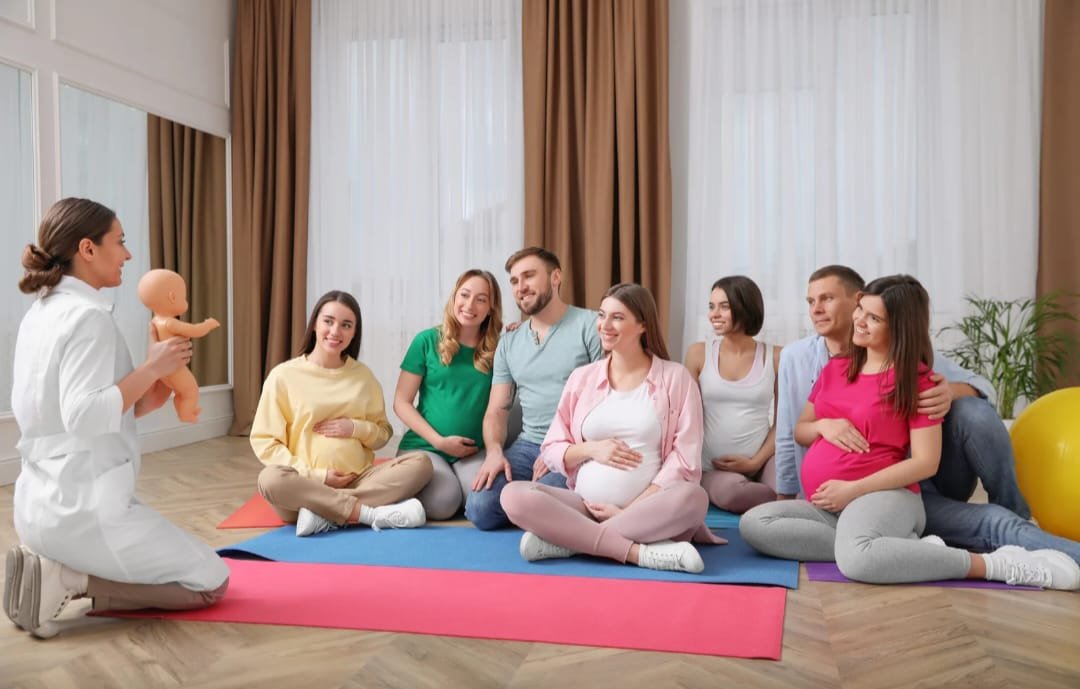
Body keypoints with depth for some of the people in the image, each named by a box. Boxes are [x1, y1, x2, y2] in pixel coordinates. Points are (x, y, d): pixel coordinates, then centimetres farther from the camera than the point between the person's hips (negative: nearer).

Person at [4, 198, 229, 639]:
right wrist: (152, 368, -21)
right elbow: (84, 417, -29)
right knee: (211, 582, 6)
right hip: (83, 507, -9)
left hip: (41, 503, 9)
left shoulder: (40, 314, 9)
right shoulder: (89, 316, -19)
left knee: (189, 565, 27)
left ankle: (55, 568, 9)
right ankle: (68, 581, -5)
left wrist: (146, 400, 5)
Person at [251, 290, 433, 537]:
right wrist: (316, 476, -13)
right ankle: (372, 513, -29)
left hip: (358, 481, 4)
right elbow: (264, 442, -3)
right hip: (306, 485, -3)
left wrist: (356, 428, -6)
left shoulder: (362, 375, 10)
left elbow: (383, 434, 17)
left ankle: (325, 512, -28)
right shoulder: (284, 375, 0)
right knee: (270, 480, -36)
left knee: (421, 462, -19)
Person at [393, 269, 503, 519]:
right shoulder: (428, 340, 0)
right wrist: (439, 441, -9)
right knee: (444, 502, -28)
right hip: (424, 446, -1)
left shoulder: (497, 350, 6)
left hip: (473, 452, 2)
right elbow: (401, 402, 0)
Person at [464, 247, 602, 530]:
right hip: (527, 446, 5)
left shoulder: (590, 326, -4)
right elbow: (496, 410, 13)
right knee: (479, 507, -18)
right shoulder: (509, 343, 14)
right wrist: (494, 452, -8)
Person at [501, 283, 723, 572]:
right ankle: (640, 551, -28)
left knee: (694, 497, -34)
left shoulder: (675, 377, 3)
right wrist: (590, 449, -8)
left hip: (646, 509, -2)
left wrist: (629, 510, -12)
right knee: (514, 495, -24)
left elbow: (685, 462, -3)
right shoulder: (582, 377, 11)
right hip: (584, 506, 2)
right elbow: (550, 451, 13)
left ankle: (567, 540, -25)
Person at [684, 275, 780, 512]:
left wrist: (756, 461, -9)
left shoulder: (775, 357, 3)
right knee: (731, 491, -34)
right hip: (712, 468, 0)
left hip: (761, 461, 0)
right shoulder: (698, 353, 3)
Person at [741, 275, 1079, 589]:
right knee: (753, 524, -22)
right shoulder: (835, 368, 16)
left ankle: (995, 564, -20)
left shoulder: (916, 379, -3)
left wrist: (854, 489, -16)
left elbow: (926, 462, -8)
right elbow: (799, 431, 20)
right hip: (826, 507, 7)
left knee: (857, 559, -41)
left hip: (883, 498, -7)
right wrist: (823, 426, -5)